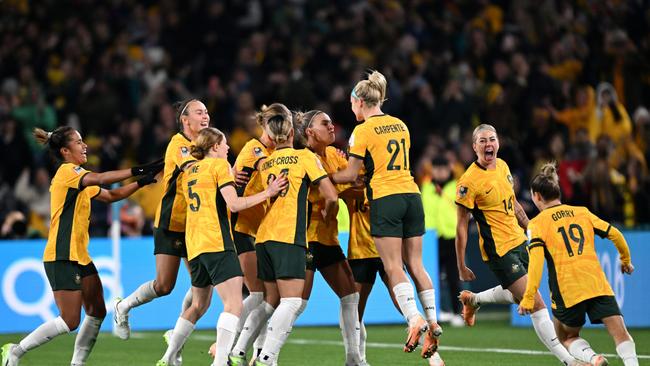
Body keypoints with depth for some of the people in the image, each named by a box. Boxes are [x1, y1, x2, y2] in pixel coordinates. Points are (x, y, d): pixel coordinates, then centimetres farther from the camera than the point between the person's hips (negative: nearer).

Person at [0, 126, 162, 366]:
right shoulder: (67, 171, -12)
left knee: (97, 312, 6)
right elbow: (100, 179, -30)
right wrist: (136, 171, -32)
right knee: (70, 321, -9)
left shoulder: (78, 179, 17)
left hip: (79, 256, 10)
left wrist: (140, 182, 10)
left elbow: (111, 195, 22)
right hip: (61, 257, -10)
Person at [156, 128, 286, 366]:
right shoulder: (219, 164, -2)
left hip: (194, 245, 9)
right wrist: (268, 193, -7)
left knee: (199, 305, 22)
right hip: (217, 242, -9)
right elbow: (234, 204, -11)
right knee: (234, 304, -15)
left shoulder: (190, 172, 21)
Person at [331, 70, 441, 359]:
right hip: (411, 195, 6)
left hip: (385, 198, -6)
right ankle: (433, 322, 2)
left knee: (394, 267, -6)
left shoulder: (363, 131, -5)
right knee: (415, 265, 8)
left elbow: (351, 175, -4)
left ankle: (415, 319, -19)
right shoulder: (401, 126, 15)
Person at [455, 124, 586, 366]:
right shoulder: (469, 181, -18)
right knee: (536, 304, -11)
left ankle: (473, 300, 46)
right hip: (499, 251, -8)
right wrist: (461, 268, -12)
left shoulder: (502, 166, 4)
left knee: (519, 296, 25)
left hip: (519, 242, 8)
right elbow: (461, 226, -14)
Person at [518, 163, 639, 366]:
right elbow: (615, 234, 15)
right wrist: (626, 260, 33)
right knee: (620, 333, -4)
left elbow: (536, 260, -11)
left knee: (567, 337, 17)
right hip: (598, 284, 2)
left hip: (567, 291, -2)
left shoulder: (537, 223, 3)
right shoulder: (582, 212, 15)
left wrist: (528, 298, -14)